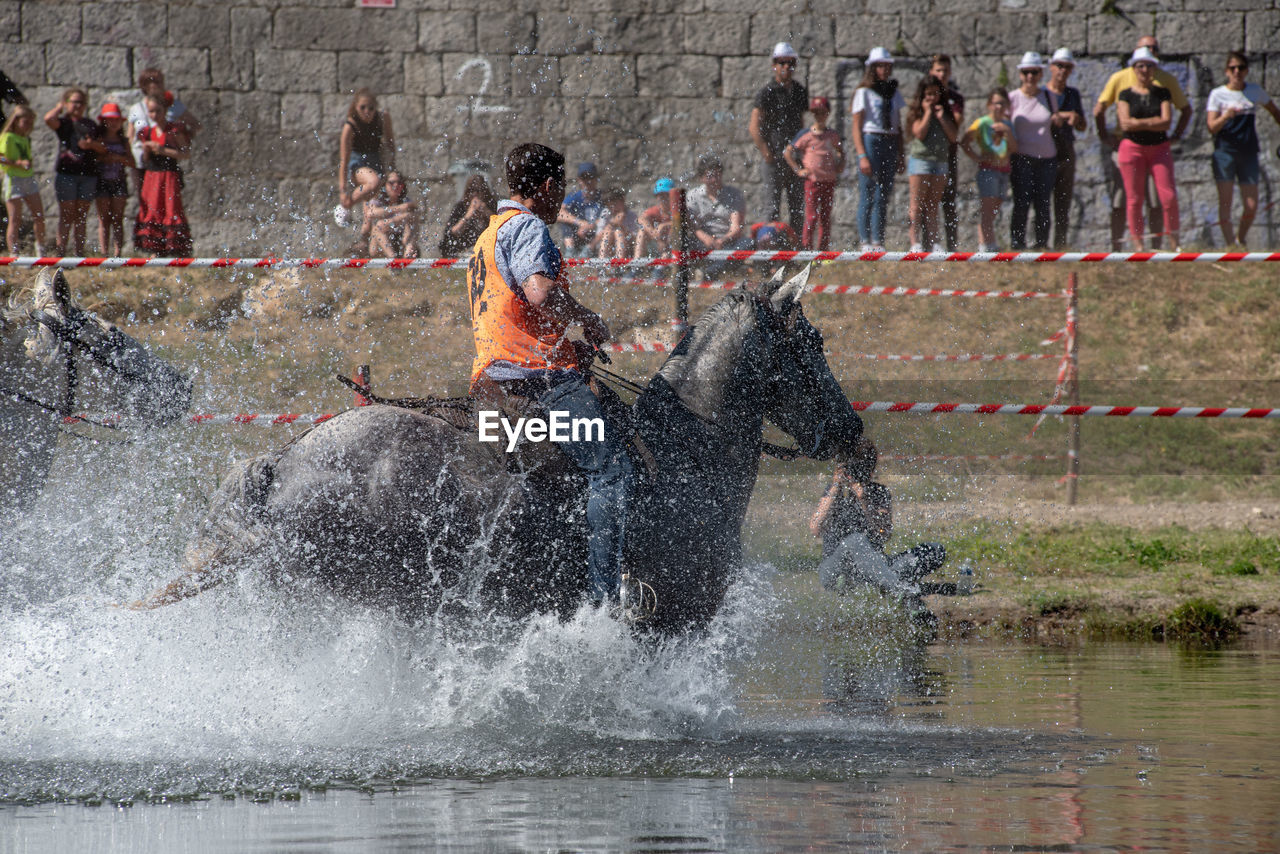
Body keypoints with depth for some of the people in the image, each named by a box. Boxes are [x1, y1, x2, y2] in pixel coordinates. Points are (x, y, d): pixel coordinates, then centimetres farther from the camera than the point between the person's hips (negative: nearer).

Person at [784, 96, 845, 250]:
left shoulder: (832, 135, 9)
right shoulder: (806, 135, -3)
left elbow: (840, 151, 28)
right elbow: (788, 152, -2)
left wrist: (840, 165, 11)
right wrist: (798, 170, -6)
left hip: (829, 181, 4)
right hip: (812, 180, -4)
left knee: (825, 217, 7)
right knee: (811, 217, -7)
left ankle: (823, 249, 11)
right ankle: (807, 248, -3)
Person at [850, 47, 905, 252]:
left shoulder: (893, 92, 15)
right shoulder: (864, 92, -1)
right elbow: (857, 127, -5)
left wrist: (900, 156, 13)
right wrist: (862, 156, -14)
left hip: (890, 144, 5)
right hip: (870, 141, -5)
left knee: (883, 196, 4)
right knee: (867, 195, -6)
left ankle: (878, 243, 7)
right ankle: (865, 242, -5)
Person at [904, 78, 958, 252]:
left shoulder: (945, 113, 13)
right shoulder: (916, 113, 1)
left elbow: (954, 137, 5)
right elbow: (920, 133, -14)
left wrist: (942, 118, -3)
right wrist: (927, 113, -7)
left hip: (940, 161, 4)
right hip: (920, 158, -4)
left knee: (933, 205, 4)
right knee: (918, 205, -5)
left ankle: (934, 242, 3)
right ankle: (915, 243, -6)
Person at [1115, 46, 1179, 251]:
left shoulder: (1163, 93, 7)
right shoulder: (1125, 95, 4)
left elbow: (1166, 122, -5)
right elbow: (1125, 124, -8)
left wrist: (1138, 123, -9)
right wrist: (1153, 122, -8)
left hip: (1159, 148, 1)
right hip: (1132, 148, -1)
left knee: (1169, 196, -8)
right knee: (1134, 199, -2)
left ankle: (1174, 240, 2)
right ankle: (1138, 244, 2)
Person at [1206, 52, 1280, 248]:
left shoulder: (1256, 91, 9)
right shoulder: (1218, 95, 0)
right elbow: (1212, 127, -8)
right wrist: (1225, 117, -26)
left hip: (1249, 153, 2)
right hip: (1224, 152, -2)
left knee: (1251, 206, -2)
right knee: (1225, 201, -8)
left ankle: (1241, 238, 24)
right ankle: (1230, 245, -6)